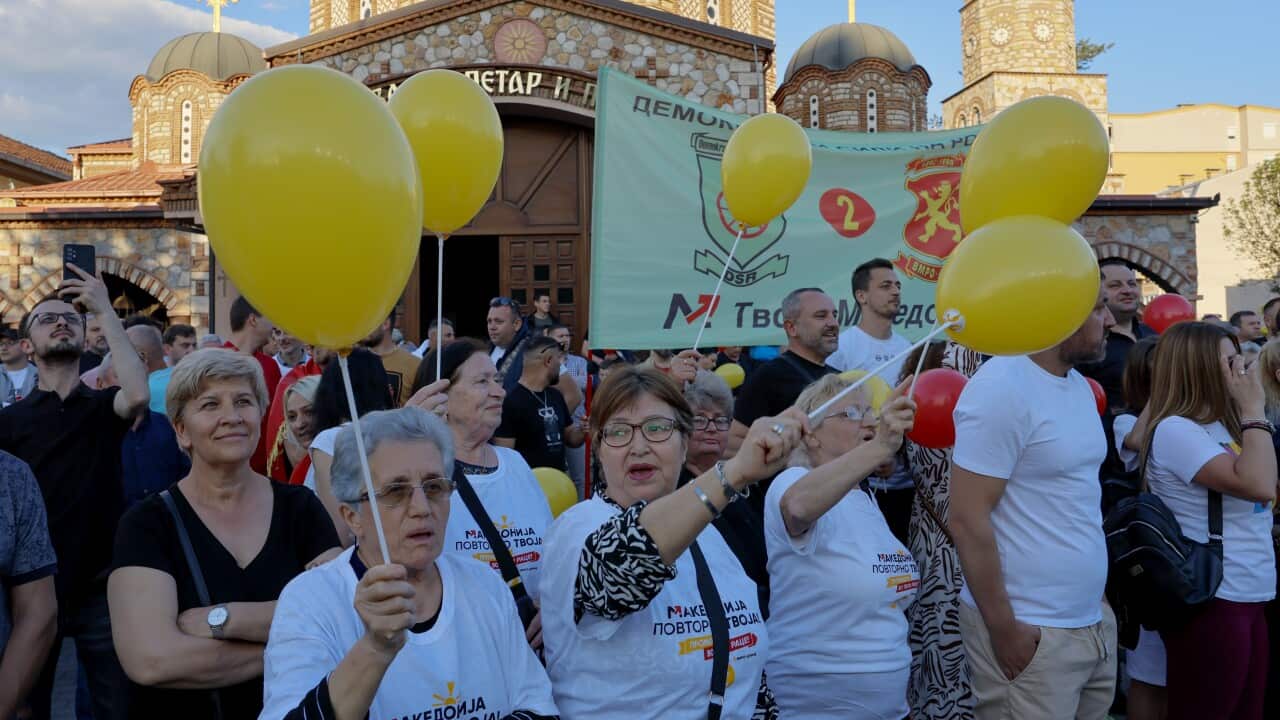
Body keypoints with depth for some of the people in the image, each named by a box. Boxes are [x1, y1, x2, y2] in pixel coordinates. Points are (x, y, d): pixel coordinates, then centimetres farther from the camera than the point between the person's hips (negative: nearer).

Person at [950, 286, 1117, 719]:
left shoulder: (1079, 385, 10)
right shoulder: (1001, 388, -17)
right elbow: (968, 520, -20)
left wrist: (1094, 597, 14)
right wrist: (1004, 629, -17)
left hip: (1095, 622, 8)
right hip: (1031, 633, -8)